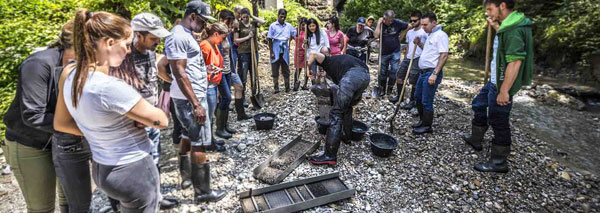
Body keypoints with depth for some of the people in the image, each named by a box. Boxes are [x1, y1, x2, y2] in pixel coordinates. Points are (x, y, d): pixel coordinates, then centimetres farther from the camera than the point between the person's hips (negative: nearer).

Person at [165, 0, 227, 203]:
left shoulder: (186, 35, 16)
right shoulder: (178, 36, -16)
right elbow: (180, 74, -22)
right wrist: (196, 104, -24)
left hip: (192, 96, 11)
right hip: (190, 98, -11)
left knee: (188, 136, 19)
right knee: (199, 143, -5)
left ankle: (186, 175, 35)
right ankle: (202, 191, 5)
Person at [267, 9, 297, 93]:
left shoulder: (288, 26, 7)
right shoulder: (273, 25, 0)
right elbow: (270, 40, -2)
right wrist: (271, 52, -6)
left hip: (285, 50, 2)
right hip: (276, 50, -2)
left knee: (286, 70, 8)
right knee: (275, 70, 2)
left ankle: (287, 88, 15)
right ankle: (276, 88, 9)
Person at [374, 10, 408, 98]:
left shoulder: (397, 23, -9)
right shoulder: (380, 24, -8)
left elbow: (409, 27, 3)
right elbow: (376, 35, -24)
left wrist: (401, 36, 3)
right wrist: (379, 23, -22)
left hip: (395, 52, 0)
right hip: (384, 52, 0)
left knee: (394, 71, -1)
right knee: (382, 72, 8)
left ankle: (390, 89, 14)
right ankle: (381, 90, 21)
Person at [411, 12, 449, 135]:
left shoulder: (441, 35, -13)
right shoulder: (430, 35, 15)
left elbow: (444, 56, -20)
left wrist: (434, 74, -24)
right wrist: (420, 44, 12)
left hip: (431, 73, -10)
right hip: (423, 72, 10)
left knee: (426, 101, -3)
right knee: (418, 97, 17)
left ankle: (427, 126, 10)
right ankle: (422, 121, 32)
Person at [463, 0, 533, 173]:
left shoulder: (514, 30, -23)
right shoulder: (509, 25, 7)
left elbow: (515, 62, -29)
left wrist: (504, 90, -28)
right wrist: (496, 27, 18)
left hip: (503, 83, -11)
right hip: (495, 80, 11)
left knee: (498, 122, -1)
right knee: (479, 104, 25)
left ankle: (499, 162, 14)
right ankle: (476, 139, 42)